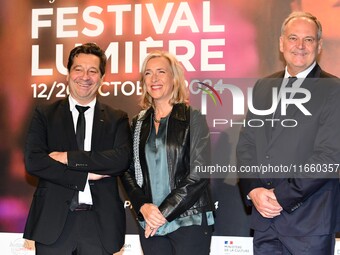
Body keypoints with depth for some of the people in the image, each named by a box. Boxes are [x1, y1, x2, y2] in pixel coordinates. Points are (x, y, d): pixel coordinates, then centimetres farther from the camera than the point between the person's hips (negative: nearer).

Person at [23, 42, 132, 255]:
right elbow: (33, 162, -6)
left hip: (100, 222, 1)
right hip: (53, 221, 0)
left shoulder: (117, 119, 8)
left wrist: (68, 157, -12)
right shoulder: (45, 114, 6)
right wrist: (85, 175, -11)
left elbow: (123, 159, -9)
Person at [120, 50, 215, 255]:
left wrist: (164, 212, -11)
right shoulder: (138, 123, 10)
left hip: (189, 221, -3)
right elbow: (128, 172, 9)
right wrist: (143, 206, -8)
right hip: (150, 224, 3)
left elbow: (199, 175, -8)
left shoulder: (193, 119, -2)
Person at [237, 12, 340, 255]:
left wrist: (281, 196, -15)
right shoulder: (263, 86, 11)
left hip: (310, 220, -5)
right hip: (264, 215, 5)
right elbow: (246, 143, 10)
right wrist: (253, 190, -5)